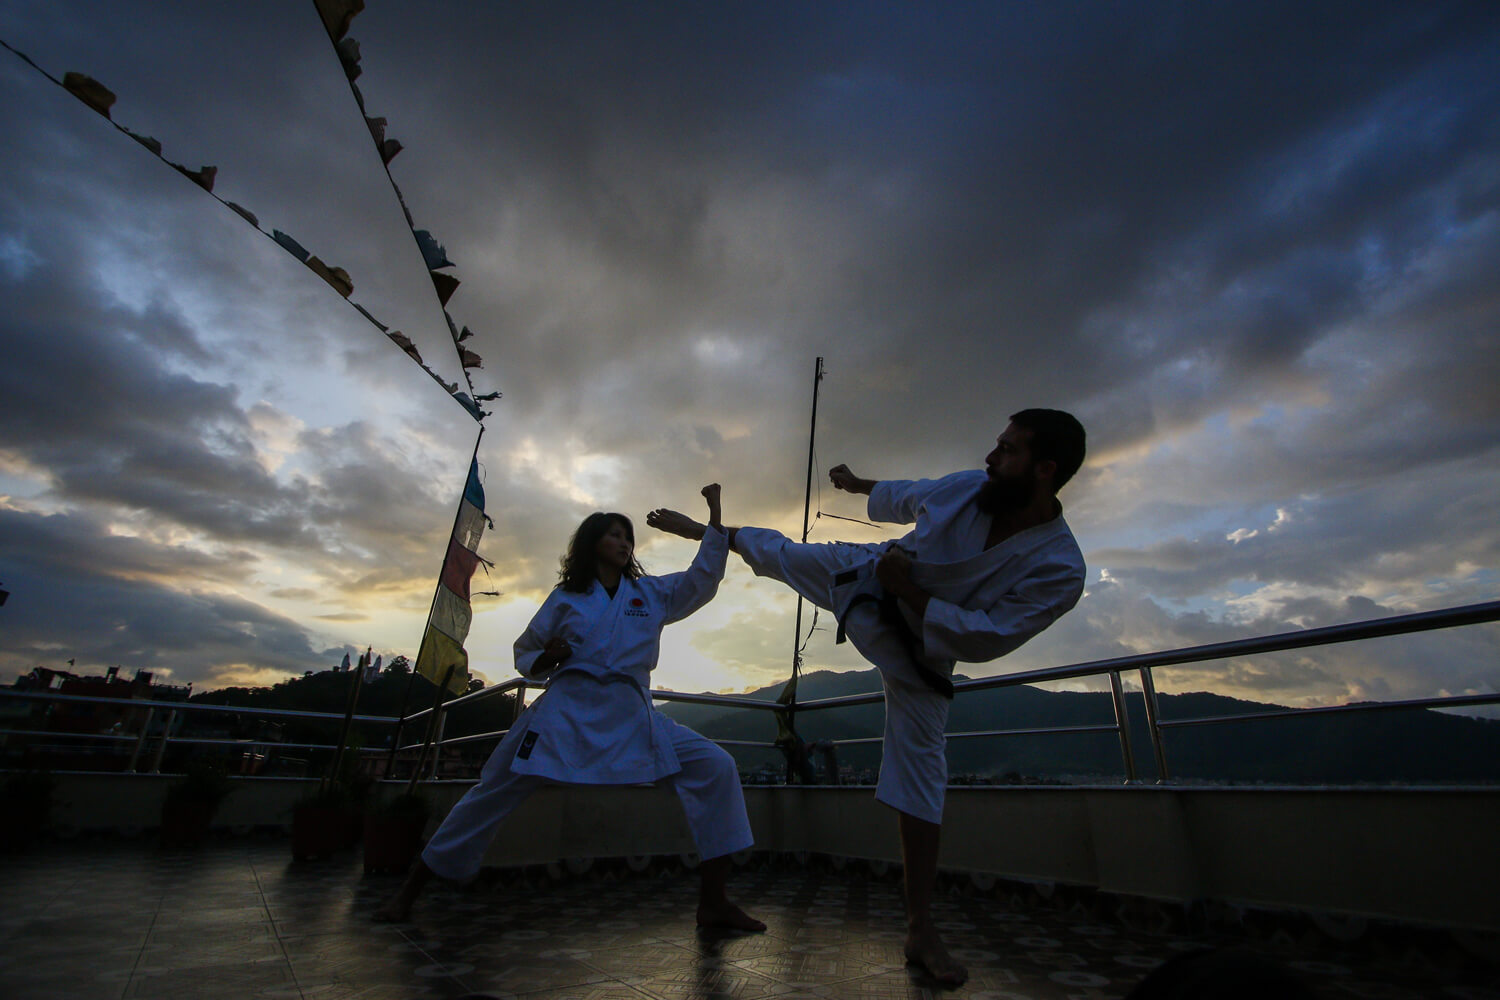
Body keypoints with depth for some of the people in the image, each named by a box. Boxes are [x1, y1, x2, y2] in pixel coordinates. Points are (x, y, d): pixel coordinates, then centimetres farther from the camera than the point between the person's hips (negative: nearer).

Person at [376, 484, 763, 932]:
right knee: (494, 793, 2)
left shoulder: (652, 593, 14)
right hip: (567, 711, -1)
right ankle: (408, 892, 26)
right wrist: (545, 659, -6)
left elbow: (704, 578, 3)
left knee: (715, 768, -13)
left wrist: (713, 519, -6)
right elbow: (525, 652, 17)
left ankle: (714, 902, -6)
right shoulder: (566, 597, 10)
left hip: (632, 715, 1)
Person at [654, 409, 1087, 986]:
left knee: (920, 765, -5)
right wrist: (857, 484, 20)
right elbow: (907, 495, 4)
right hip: (864, 576, 3)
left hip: (918, 651, -3)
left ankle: (920, 930, 9)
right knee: (779, 552, 16)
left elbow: (985, 639, -28)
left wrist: (909, 592, -31)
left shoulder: (1059, 569, -28)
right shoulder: (967, 488, -19)